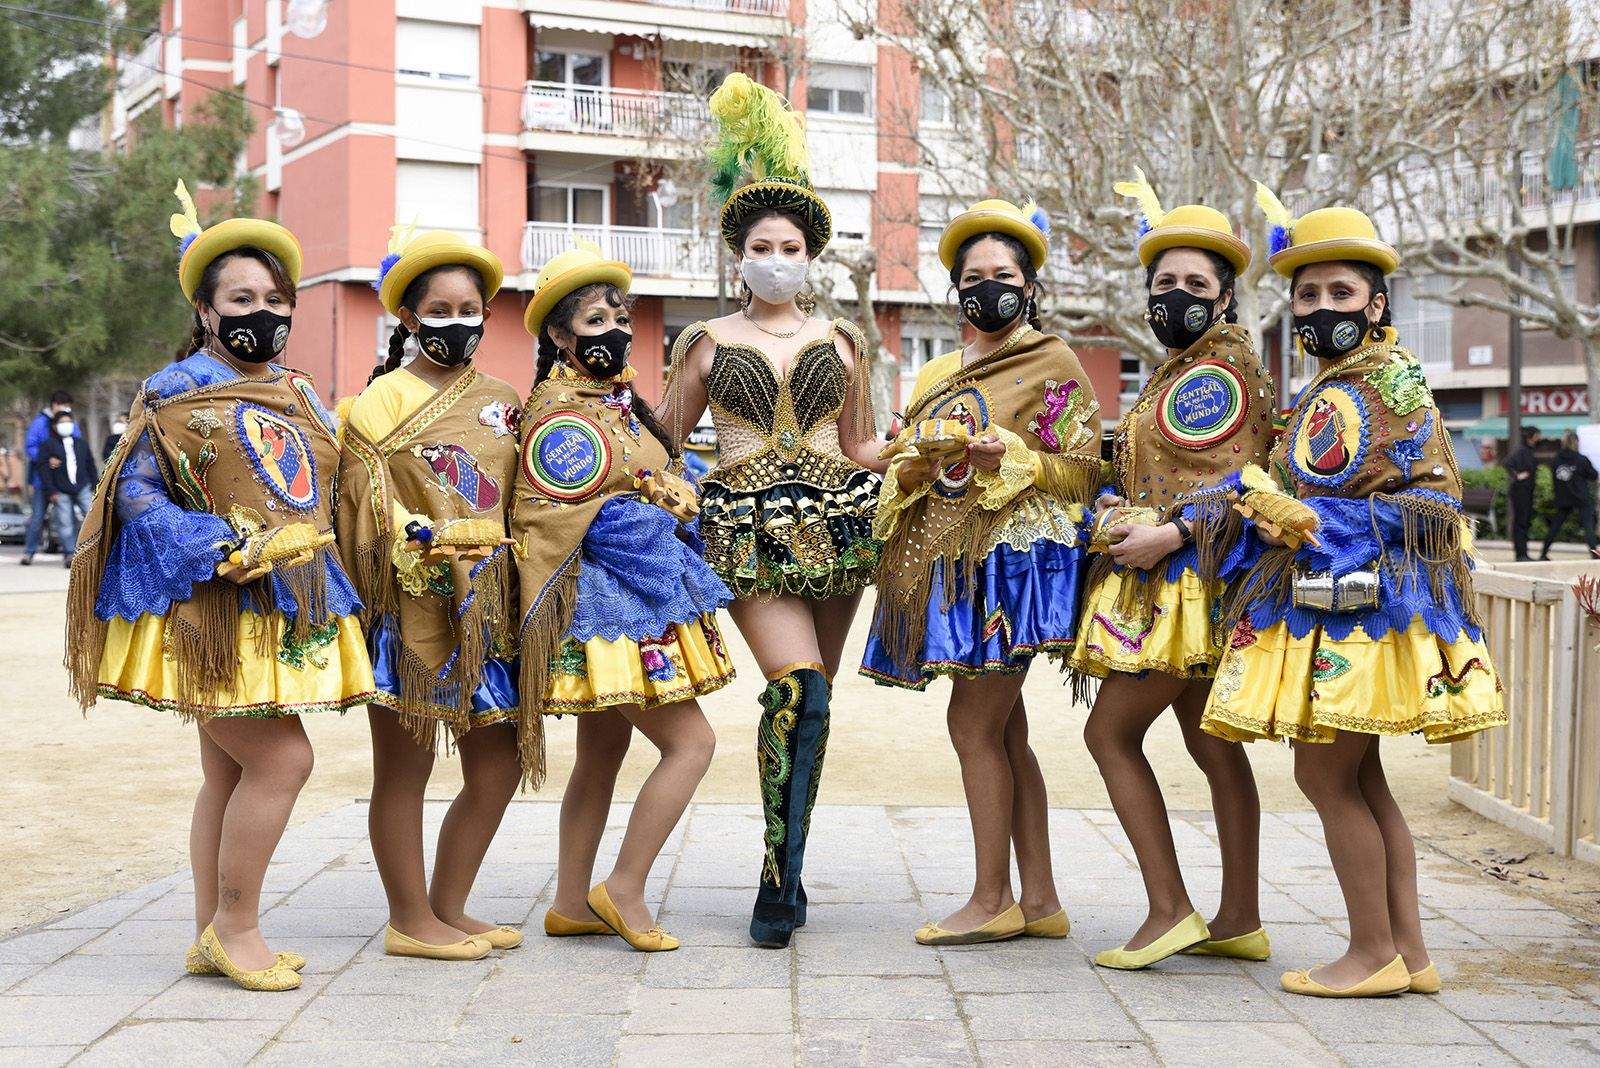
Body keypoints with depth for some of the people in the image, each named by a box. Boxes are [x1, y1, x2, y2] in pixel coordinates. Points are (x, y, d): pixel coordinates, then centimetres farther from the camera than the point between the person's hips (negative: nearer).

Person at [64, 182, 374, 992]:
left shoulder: (300, 394, 14)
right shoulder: (177, 393, -5)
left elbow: (326, 495, 21)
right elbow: (136, 494, -10)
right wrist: (224, 551, -20)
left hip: (286, 606, 7)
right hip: (214, 610, -7)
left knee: (230, 773, 11)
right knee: (282, 759, -13)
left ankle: (213, 937, 18)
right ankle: (234, 926, 1)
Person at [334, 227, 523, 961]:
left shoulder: (502, 400, 14)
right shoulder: (382, 401, -3)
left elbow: (522, 497, 18)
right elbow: (370, 509, -10)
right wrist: (423, 552, -23)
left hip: (487, 603, 6)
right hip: (412, 602, -6)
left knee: (498, 764, 8)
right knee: (403, 765, 2)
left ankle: (448, 908, 22)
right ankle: (410, 921, 13)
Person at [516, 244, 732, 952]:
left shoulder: (616, 400, 15)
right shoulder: (562, 412, -14)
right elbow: (543, 521, -18)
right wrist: (547, 620, -19)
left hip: (635, 595, 10)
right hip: (607, 599, -10)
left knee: (603, 751, 13)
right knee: (691, 742, -9)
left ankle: (572, 904, 20)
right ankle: (625, 889, 0)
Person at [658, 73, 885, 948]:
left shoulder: (842, 341, 15)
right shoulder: (706, 342, 10)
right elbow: (660, 445, 16)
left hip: (834, 518, 3)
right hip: (747, 528, -2)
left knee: (808, 695, 2)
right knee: (799, 686, -19)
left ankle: (785, 869, 14)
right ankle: (781, 875, -14)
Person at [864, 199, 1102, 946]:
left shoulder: (1054, 364, -1)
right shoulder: (937, 375, 18)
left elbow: (1083, 472, -6)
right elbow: (906, 474, 19)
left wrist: (1011, 455, -19)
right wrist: (913, 466, -4)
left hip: (1016, 557, -7)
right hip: (952, 562, 7)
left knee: (973, 724, -8)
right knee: (1004, 731, 7)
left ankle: (992, 899, 1)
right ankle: (1038, 901, 12)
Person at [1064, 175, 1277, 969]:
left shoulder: (1215, 372, -11)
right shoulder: (1179, 369, 18)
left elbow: (1240, 483, -18)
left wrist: (1170, 532, -27)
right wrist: (1126, 508, 11)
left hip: (1186, 578, -10)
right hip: (1168, 582, 10)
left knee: (1111, 732, -8)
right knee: (1211, 745, 10)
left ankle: (1169, 911, -6)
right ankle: (1240, 919, 16)